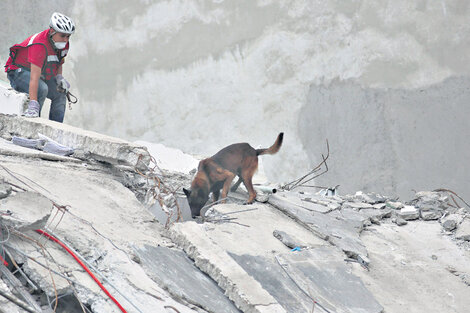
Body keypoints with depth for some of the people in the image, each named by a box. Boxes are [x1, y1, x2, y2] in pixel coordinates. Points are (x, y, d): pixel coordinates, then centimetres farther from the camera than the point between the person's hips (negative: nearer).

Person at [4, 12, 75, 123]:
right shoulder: (40, 45, -35)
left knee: (60, 93, -6)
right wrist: (33, 104, -47)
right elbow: (34, 77, -41)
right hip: (19, 71, -8)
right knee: (41, 89, -33)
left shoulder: (64, 43, -8)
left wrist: (59, 77, -9)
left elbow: (58, 63, 13)